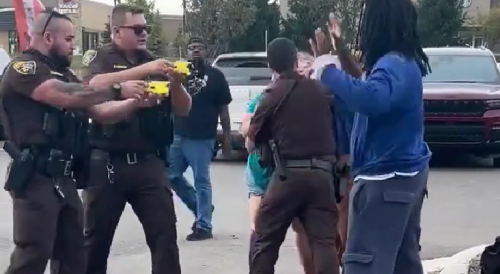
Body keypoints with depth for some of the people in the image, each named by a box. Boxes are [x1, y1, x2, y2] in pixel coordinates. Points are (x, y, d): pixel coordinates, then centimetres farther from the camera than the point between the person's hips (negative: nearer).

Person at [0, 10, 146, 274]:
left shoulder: (63, 72, 20)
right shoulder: (23, 68, -8)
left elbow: (97, 111, 15)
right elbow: (66, 96, -24)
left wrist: (134, 102, 0)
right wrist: (117, 91, -18)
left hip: (65, 178, 9)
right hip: (37, 179, -9)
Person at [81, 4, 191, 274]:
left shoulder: (154, 63, 13)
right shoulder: (100, 57, 2)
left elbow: (183, 109, 11)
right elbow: (96, 85, -22)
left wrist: (176, 84, -9)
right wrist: (144, 70, -27)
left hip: (149, 163, 3)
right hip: (107, 162, -3)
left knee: (165, 233, -2)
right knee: (96, 237, 6)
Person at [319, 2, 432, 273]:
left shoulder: (394, 64, -21)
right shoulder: (405, 61, 12)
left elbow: (370, 99, -41)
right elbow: (368, 87, 24)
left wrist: (328, 71, -31)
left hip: (386, 179, -11)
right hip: (406, 174, 11)